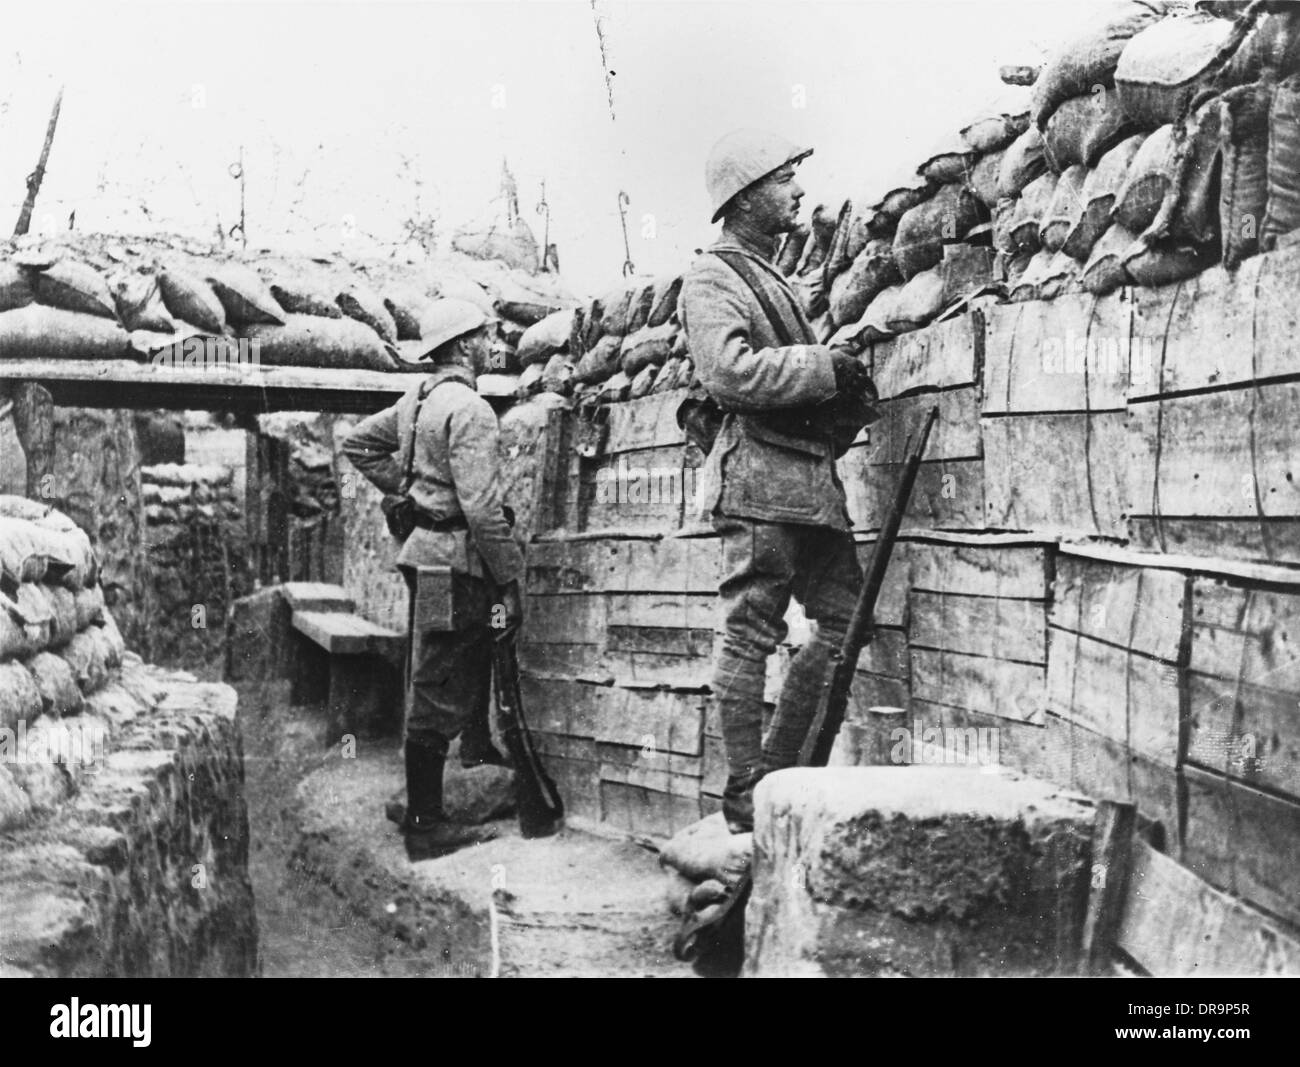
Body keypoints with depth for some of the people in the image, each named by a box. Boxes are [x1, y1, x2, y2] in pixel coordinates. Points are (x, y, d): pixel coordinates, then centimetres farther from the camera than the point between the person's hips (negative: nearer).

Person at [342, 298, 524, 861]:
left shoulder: (417, 399, 11)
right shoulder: (468, 409, -17)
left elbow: (358, 442, 24)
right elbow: (482, 506, -23)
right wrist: (510, 581, -17)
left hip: (426, 549, 10)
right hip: (456, 560, -10)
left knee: (431, 684, 19)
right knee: (436, 693, -3)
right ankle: (426, 827, 4)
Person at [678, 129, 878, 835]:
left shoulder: (770, 277, 26)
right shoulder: (713, 278, -3)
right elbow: (731, 372, -18)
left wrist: (847, 395, 10)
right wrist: (826, 367, -12)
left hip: (811, 478, 9)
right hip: (760, 476, -9)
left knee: (844, 622, 8)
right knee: (750, 635, -6)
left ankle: (778, 771, 17)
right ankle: (745, 798, 1)